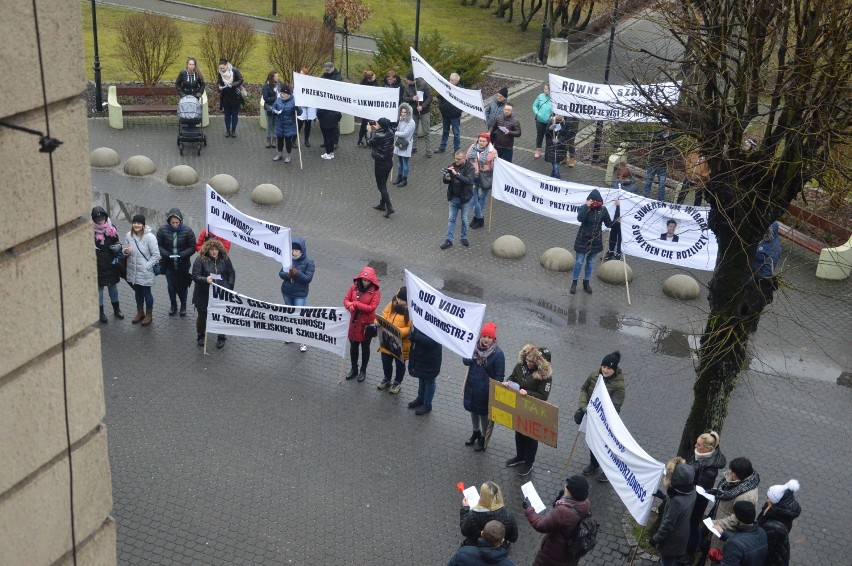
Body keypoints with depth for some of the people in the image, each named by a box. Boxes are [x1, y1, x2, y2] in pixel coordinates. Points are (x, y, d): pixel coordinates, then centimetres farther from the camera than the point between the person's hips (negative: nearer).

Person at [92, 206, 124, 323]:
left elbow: (116, 241, 10)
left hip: (111, 264, 3)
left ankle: (116, 309, 35)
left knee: (113, 287, 18)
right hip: (97, 265, -3)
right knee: (99, 288, 9)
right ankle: (100, 312, 24)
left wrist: (118, 246, -10)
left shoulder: (111, 228, -3)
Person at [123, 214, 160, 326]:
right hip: (133, 271, 4)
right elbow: (125, 252, 10)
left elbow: (156, 255, -13)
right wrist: (126, 251, -13)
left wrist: (146, 266, -17)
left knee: (146, 293, 10)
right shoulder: (129, 235, -2)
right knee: (138, 292, 20)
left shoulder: (149, 237, -16)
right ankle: (140, 312, 39)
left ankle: (149, 314, 29)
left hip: (145, 272, -4)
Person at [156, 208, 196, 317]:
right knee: (171, 286, 14)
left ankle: (183, 305, 35)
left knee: (183, 286, 14)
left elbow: (192, 247, -10)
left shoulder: (187, 231, -14)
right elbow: (158, 245, -6)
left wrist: (182, 255, -25)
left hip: (183, 265, -1)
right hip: (168, 265, 1)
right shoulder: (163, 230, -11)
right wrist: (166, 254, -23)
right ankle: (173, 305, 35)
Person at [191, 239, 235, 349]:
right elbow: (195, 276, -13)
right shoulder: (200, 260, -9)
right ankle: (200, 336, 37)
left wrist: (229, 287, -4)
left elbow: (231, 273, 7)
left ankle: (221, 338, 24)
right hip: (204, 295, -1)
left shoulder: (225, 259, 0)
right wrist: (205, 279, -31)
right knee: (202, 315, 14)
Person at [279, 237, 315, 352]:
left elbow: (308, 278, -20)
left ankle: (303, 342, 2)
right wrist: (288, 275, -21)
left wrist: (296, 273, -33)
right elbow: (281, 273, 1)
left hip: (300, 295, -5)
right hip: (287, 292, 5)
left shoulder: (309, 263, -15)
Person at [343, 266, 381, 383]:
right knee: (353, 346, 16)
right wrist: (349, 306, -23)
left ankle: (363, 371, 30)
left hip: (367, 324, -3)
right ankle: (354, 369, 35)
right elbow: (346, 300, 0)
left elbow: (371, 308, -21)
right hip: (354, 322, 4)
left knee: (365, 347, 13)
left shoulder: (376, 291, -15)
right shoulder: (354, 287, -4)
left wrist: (355, 304, -23)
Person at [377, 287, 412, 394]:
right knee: (386, 362, 20)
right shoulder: (392, 304, -4)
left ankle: (397, 383, 39)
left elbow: (410, 329, -24)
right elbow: (384, 316, 5)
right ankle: (387, 380, 45)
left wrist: (398, 332, -35)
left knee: (400, 364, 17)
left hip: (402, 343, -5)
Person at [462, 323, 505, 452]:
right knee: (473, 410, 23)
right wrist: (469, 359, -22)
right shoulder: (474, 346, -8)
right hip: (471, 386, 5)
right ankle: (476, 432, 47)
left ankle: (483, 438, 35)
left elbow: (499, 376, -15)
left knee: (484, 413, 13)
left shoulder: (498, 354, -20)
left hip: (485, 390, -5)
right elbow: (465, 361, 1)